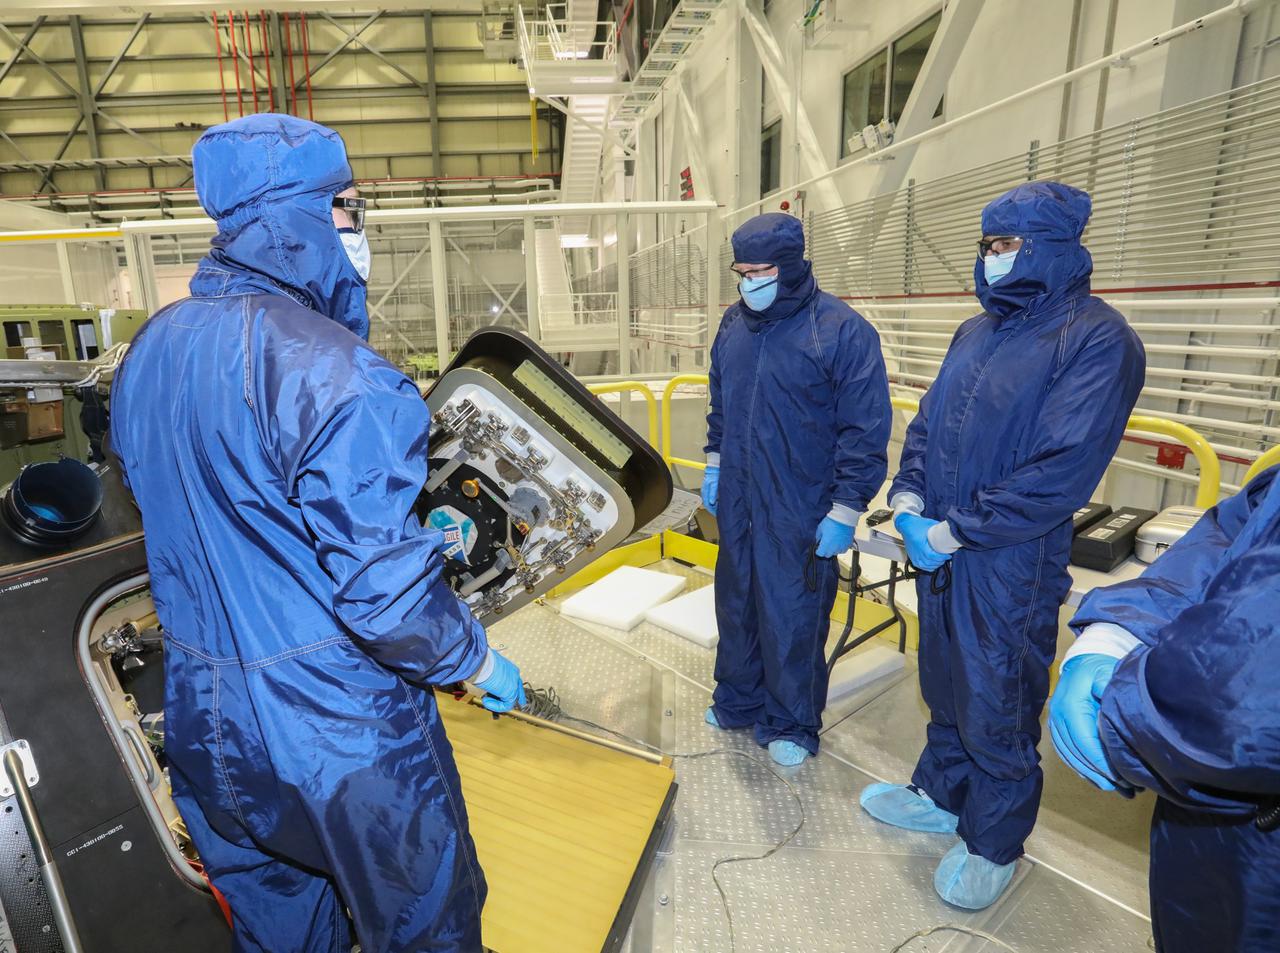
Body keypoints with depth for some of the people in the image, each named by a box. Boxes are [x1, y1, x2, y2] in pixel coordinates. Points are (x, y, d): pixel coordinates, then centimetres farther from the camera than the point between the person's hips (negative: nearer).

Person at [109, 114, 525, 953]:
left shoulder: (150, 353, 3)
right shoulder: (329, 370, -26)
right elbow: (384, 592, -28)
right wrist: (480, 660, -9)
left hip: (206, 726, 8)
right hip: (339, 734, -7)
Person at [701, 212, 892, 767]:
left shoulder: (842, 331, -13)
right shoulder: (734, 324, 6)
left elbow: (865, 430, -13)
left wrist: (845, 510, -14)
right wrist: (715, 466, 16)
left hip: (800, 512, -6)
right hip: (736, 503, 6)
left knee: (791, 617, 5)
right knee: (736, 604, 17)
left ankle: (791, 724, 28)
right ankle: (738, 701, 38)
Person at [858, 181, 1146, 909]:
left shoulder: (1097, 338, -14)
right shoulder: (978, 332, 9)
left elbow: (1065, 468, -21)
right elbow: (927, 424, 12)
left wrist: (956, 531, -19)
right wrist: (908, 497, -3)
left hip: (1010, 565, -7)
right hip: (939, 550, 7)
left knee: (997, 708, 9)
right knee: (945, 686, 21)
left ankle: (994, 845, 32)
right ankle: (942, 794, 44)